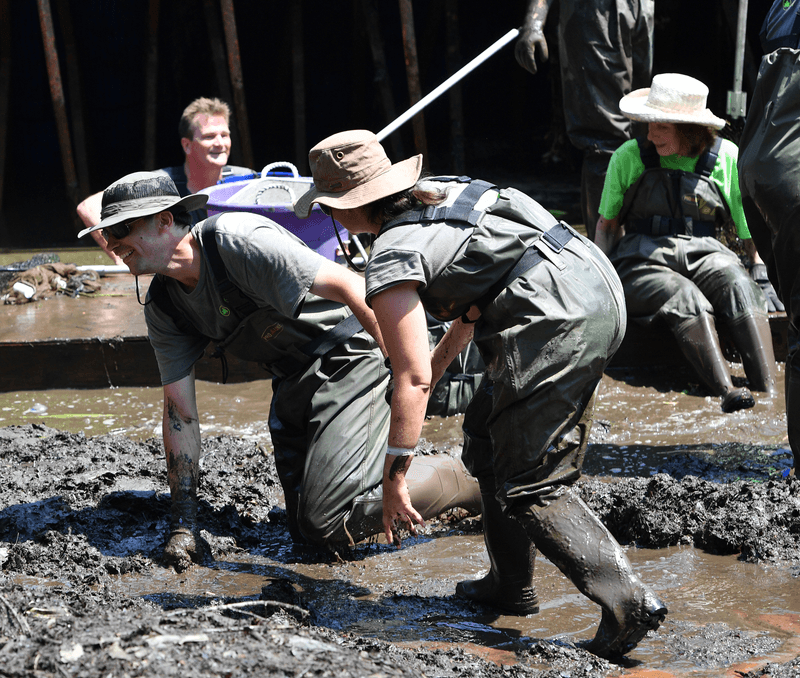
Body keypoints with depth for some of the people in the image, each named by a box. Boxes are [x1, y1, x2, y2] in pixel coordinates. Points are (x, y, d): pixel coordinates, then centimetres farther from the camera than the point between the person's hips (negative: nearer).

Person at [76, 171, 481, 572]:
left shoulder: (238, 241, -24)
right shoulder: (163, 308, 0)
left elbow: (352, 288, -26)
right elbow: (180, 411, 4)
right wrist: (183, 521, 0)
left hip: (349, 354, -8)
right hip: (294, 381, 8)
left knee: (328, 525, -17)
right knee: (306, 530, 10)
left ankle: (451, 478, 3)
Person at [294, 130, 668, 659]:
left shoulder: (392, 259, -4)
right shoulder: (440, 192, 22)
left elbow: (413, 379, -9)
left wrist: (395, 476, -4)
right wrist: (441, 357, 43)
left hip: (557, 321, -10)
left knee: (528, 484, -4)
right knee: (489, 436, 23)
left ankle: (628, 601, -15)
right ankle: (511, 585, 29)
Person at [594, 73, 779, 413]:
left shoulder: (726, 156, 7)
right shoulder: (629, 157, 6)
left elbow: (751, 228, 13)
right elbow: (607, 223, 14)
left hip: (701, 253, 1)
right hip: (643, 258, -1)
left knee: (740, 286, -32)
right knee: (687, 300, -34)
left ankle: (770, 392, -47)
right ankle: (727, 393, -52)